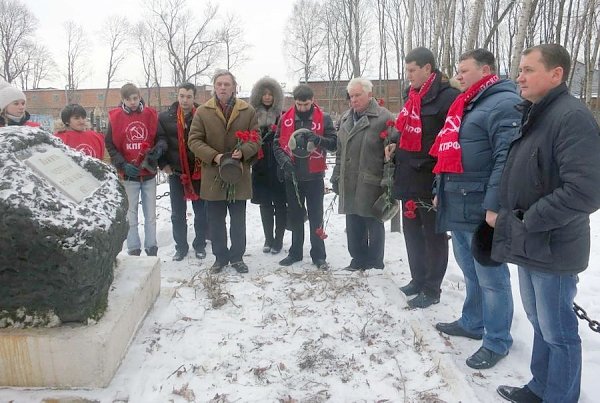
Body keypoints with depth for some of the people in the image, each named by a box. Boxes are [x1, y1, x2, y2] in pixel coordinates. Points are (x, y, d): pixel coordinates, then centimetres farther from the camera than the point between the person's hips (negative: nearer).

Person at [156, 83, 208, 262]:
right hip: (176, 173, 1)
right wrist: (164, 164, -5)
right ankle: (181, 246, 22)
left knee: (201, 212, 9)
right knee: (178, 214, 9)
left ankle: (200, 245, 24)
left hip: (199, 172, -1)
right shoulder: (165, 117, -1)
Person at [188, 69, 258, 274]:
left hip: (239, 175, 0)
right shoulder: (202, 111, 0)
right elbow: (194, 140, -3)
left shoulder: (248, 111, 1)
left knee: (238, 220, 10)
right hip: (213, 175, 0)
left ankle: (237, 256, 26)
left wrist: (243, 152, -18)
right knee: (216, 221, 10)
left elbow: (255, 139, 2)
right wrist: (214, 156, -17)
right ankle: (220, 256, 26)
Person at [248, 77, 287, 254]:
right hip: (260, 168, 3)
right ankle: (268, 239, 23)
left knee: (279, 203, 4)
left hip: (278, 168, -2)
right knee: (265, 204, 10)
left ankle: (278, 239, 16)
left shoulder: (282, 116, -2)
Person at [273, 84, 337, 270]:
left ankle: (319, 255, 13)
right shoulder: (285, 119, 1)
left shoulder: (324, 118, -5)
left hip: (314, 176, -2)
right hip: (292, 176, 3)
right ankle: (295, 252, 26)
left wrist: (318, 139, -26)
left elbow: (334, 143, -8)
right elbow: (277, 143, 4)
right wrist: (283, 159, -13)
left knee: (316, 217, 3)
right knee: (295, 216, 13)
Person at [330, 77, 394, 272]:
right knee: (353, 225, 13)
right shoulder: (346, 118, 15)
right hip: (349, 184, 7)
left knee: (374, 225, 6)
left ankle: (375, 264, 19)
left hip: (371, 184, -7)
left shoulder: (383, 118, -8)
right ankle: (358, 260, 28)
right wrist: (337, 176, 18)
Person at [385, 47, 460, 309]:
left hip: (430, 180, -8)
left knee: (433, 235, 5)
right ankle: (418, 280, 32)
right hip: (408, 178, 8)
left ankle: (432, 289, 17)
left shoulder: (448, 96, -14)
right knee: (411, 232, 17)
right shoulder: (411, 96, 13)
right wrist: (395, 146, 8)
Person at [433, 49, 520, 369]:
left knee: (490, 277, 2)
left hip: (481, 209, -9)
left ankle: (497, 341, 15)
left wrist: (494, 206, -26)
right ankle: (472, 322, 36)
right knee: (470, 272, 20)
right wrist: (440, 191, 22)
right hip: (458, 207, 9)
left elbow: (507, 159, -22)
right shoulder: (465, 105, 19)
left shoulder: (504, 104, -12)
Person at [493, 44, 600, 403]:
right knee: (540, 324, 21)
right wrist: (510, 220, 10)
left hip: (552, 249, -9)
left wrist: (531, 221, -18)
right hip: (530, 245, 9)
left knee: (558, 332, 7)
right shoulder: (534, 116, 12)